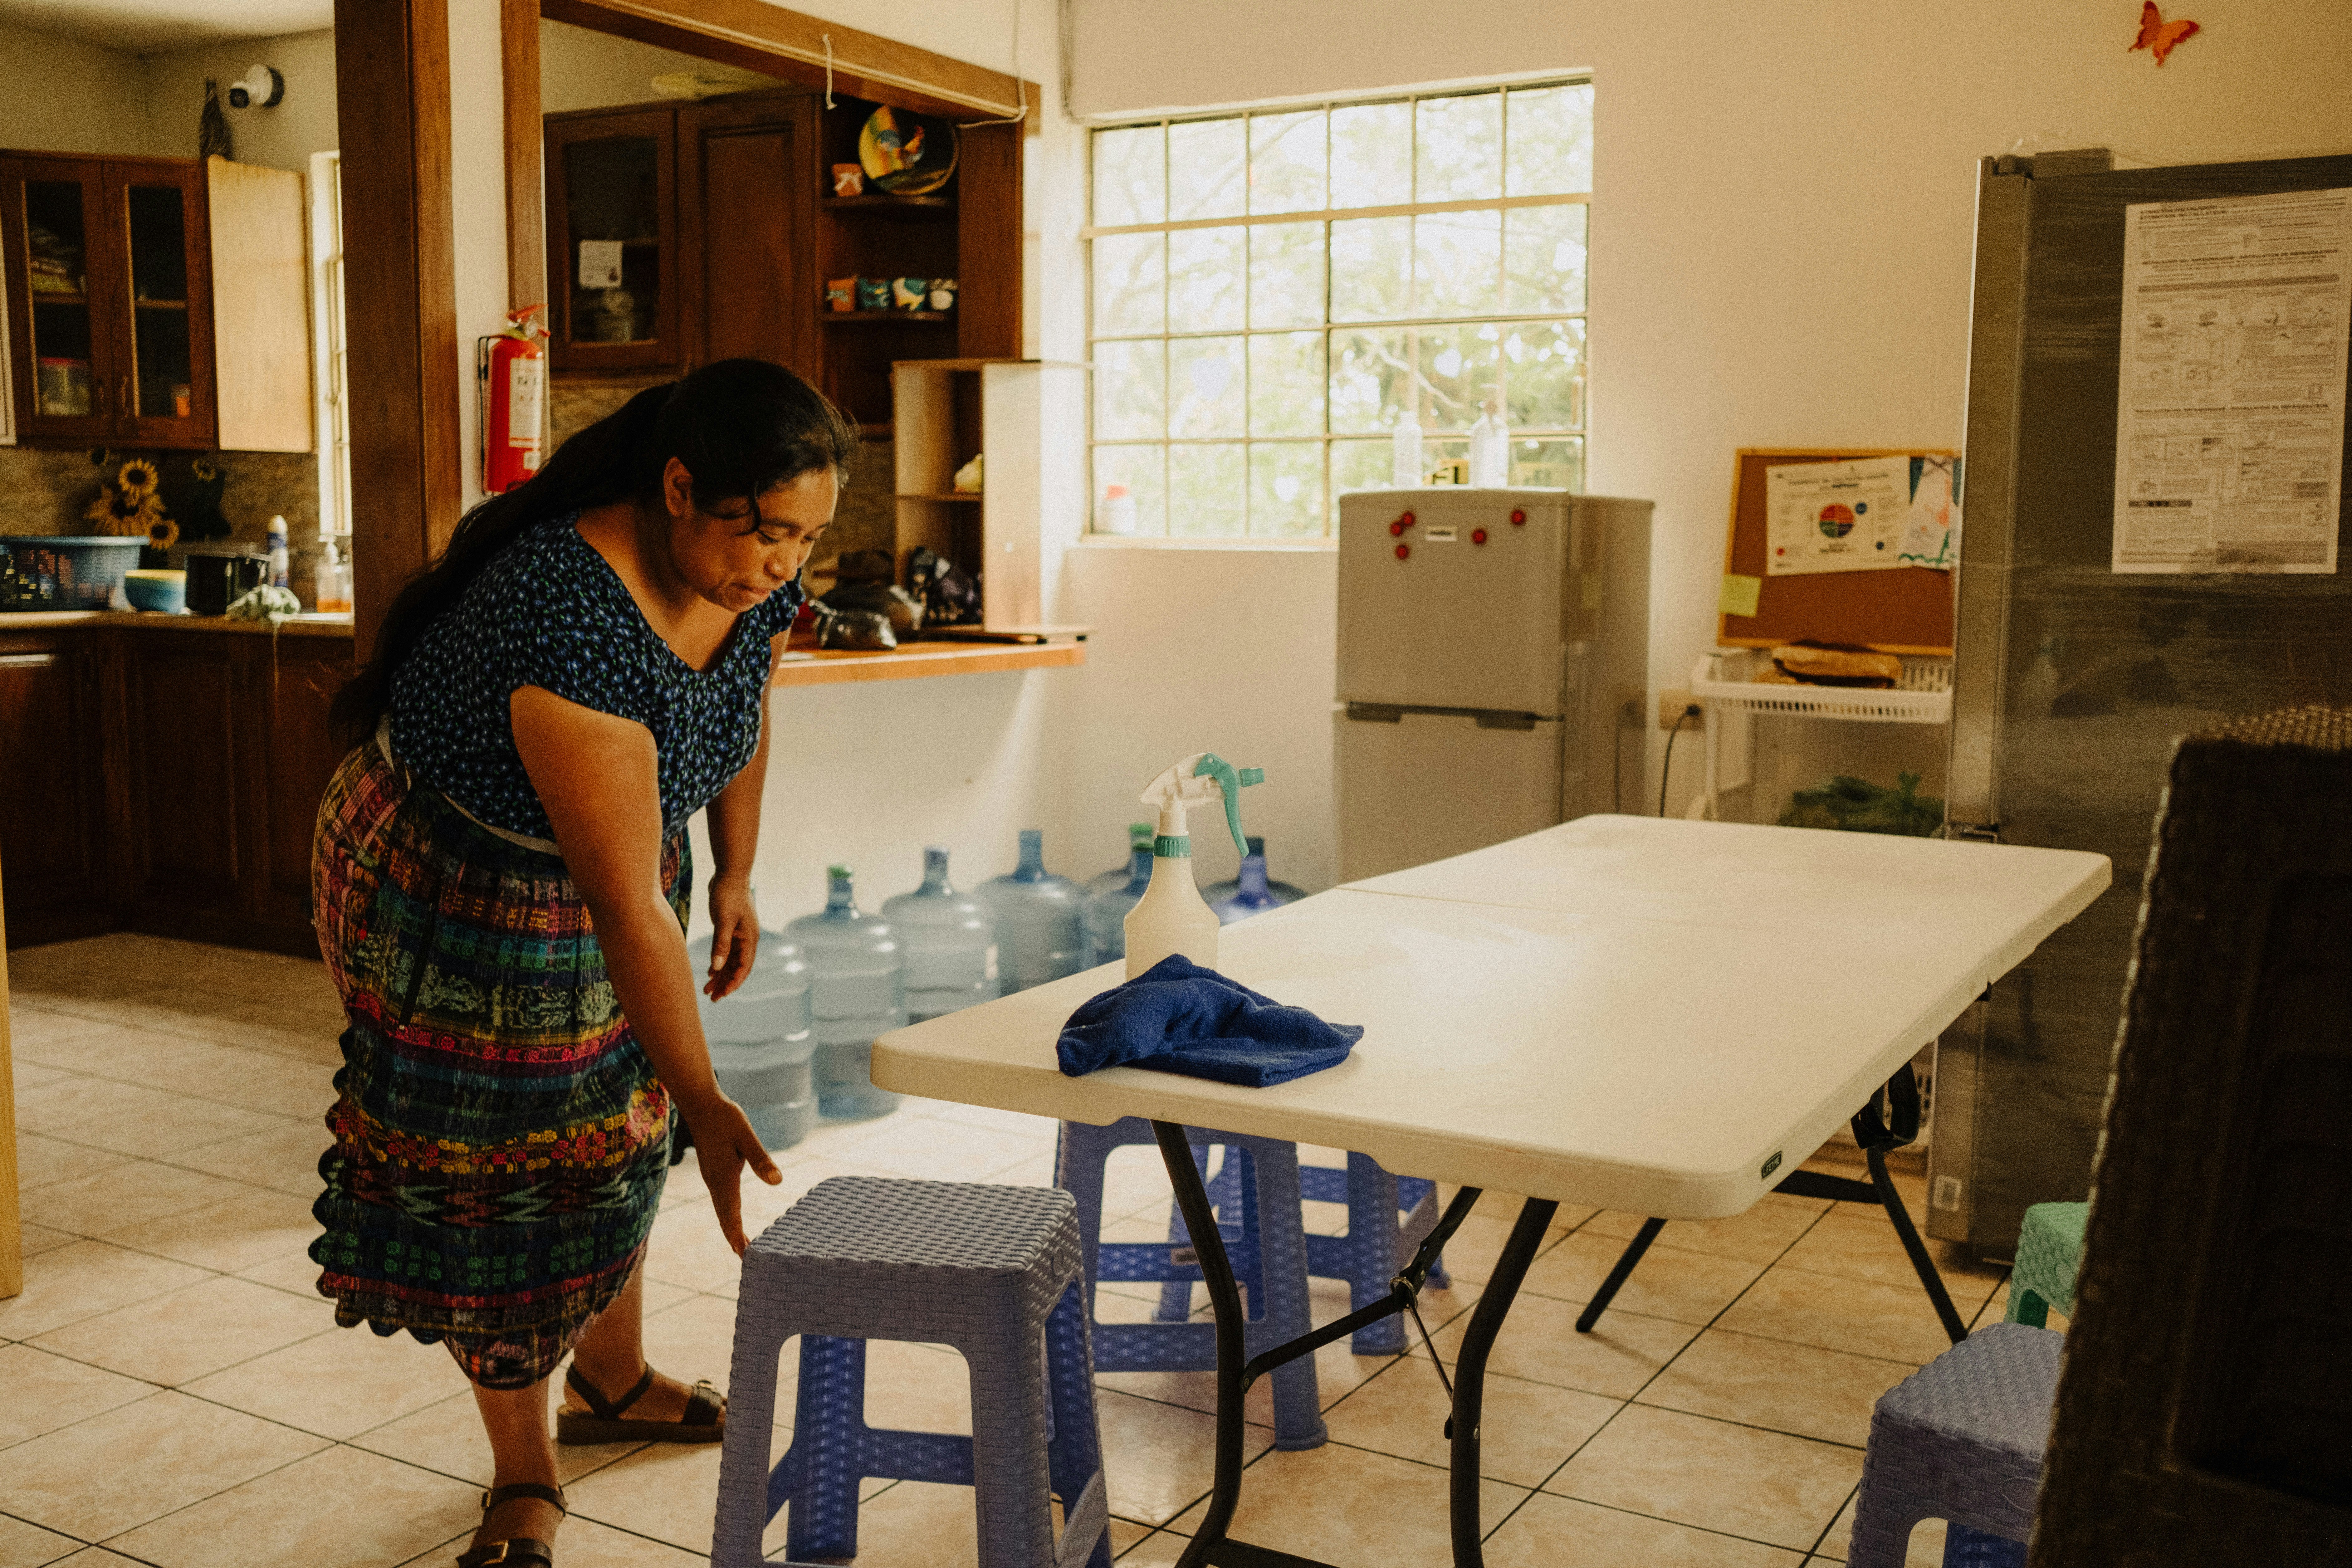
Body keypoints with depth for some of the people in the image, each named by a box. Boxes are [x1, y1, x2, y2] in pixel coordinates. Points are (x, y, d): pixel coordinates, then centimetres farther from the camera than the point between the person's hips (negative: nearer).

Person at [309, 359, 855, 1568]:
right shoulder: (575, 619, -40)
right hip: (451, 880, -7)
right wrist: (704, 1102, -35)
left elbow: (743, 715, 8)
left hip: (608, 856, 7)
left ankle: (612, 1384, 38)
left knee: (611, 1128, 17)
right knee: (490, 1164, 0)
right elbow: (625, 903, -38)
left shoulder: (755, 577, -16)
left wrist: (734, 880, 11)